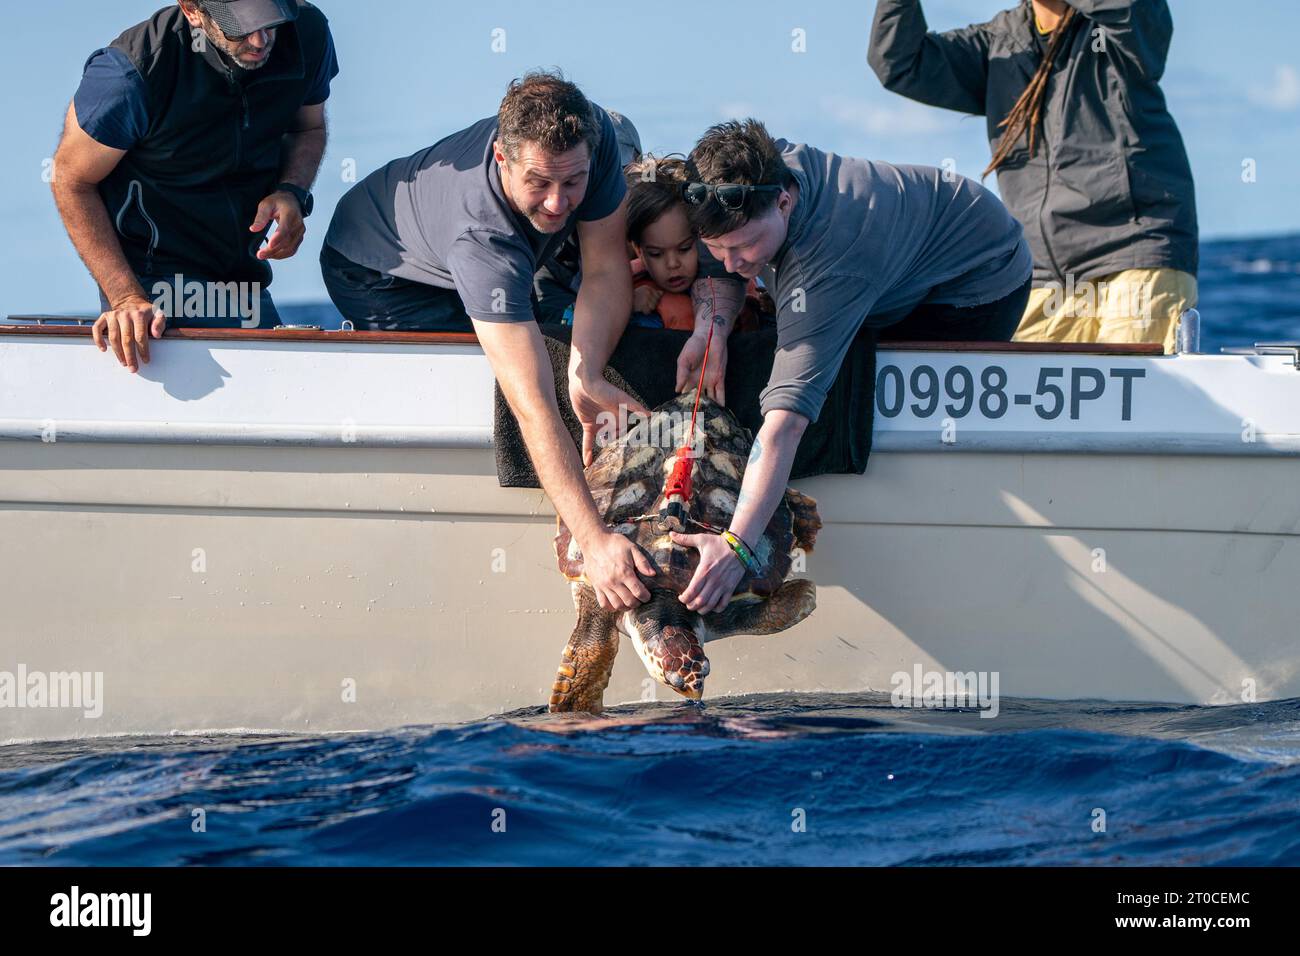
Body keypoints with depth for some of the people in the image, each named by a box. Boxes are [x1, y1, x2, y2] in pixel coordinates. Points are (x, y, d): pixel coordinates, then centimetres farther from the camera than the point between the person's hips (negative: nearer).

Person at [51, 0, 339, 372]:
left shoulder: (307, 33, -11)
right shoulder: (132, 72, -26)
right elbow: (72, 180, -12)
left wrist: (292, 192, -11)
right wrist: (125, 297, -22)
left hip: (243, 271, 6)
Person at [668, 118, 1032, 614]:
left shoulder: (826, 267, -45)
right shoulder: (767, 168, -25)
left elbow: (787, 418, -52)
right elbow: (720, 263, -5)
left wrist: (736, 544, -58)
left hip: (982, 286, -8)